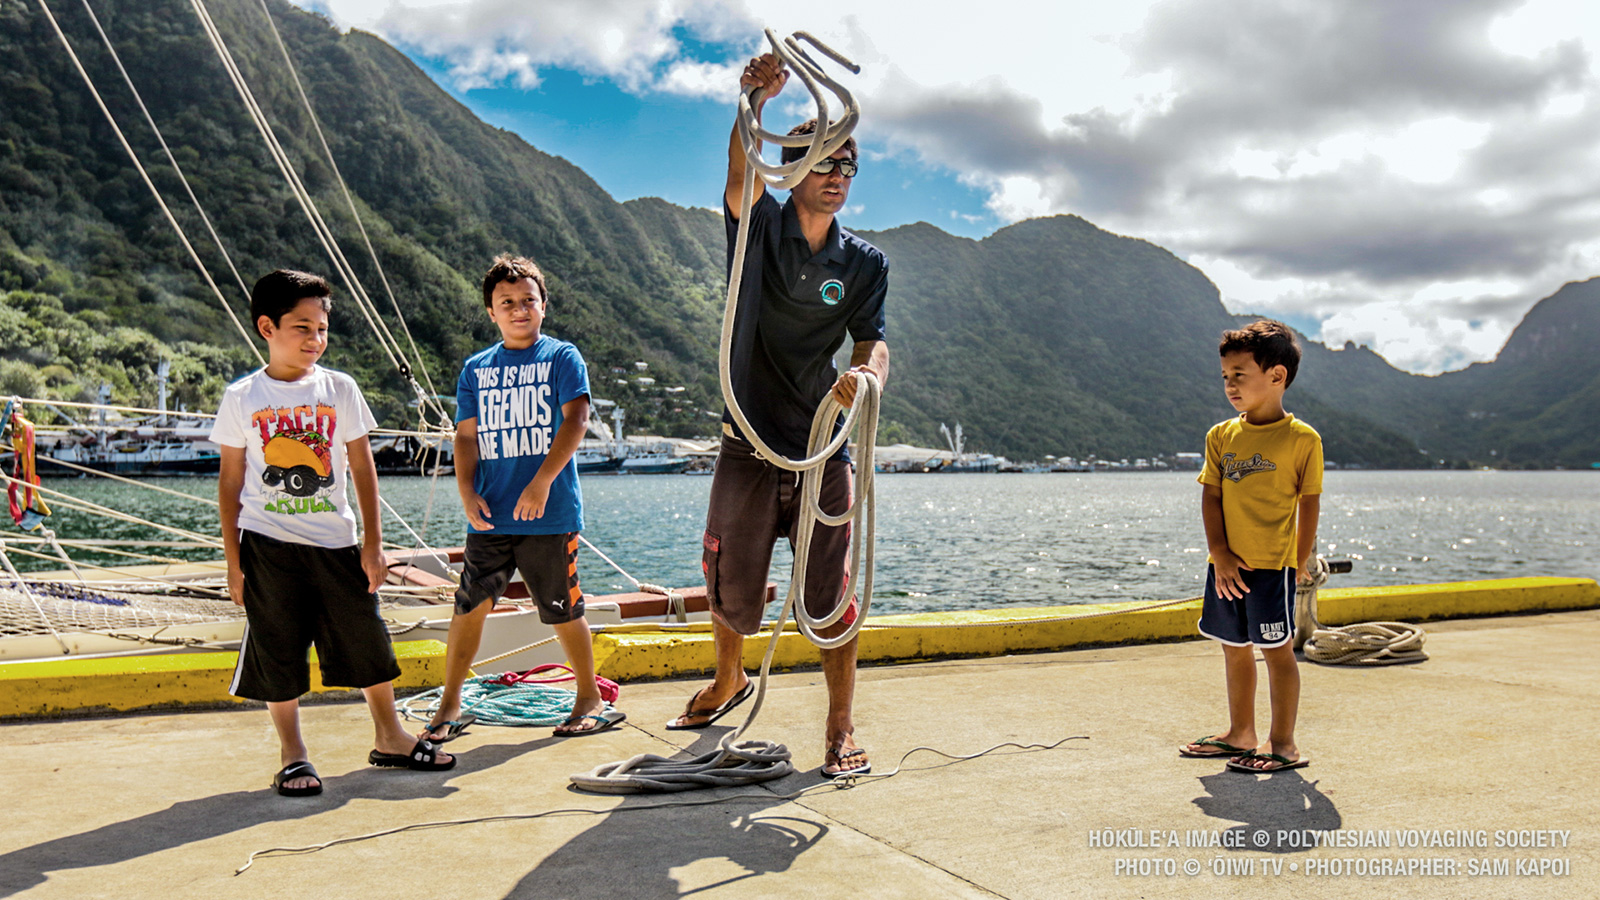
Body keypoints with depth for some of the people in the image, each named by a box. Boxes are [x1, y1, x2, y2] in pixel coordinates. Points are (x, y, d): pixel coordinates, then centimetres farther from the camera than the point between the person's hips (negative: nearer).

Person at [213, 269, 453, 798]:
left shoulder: (339, 390, 2)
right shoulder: (241, 399, 0)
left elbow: (363, 470, 5)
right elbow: (230, 481, 4)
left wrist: (373, 545, 1)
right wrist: (233, 560, 1)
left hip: (336, 542, 1)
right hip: (267, 545, -1)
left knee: (368, 641, 6)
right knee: (277, 652, 4)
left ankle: (389, 737, 23)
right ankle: (292, 755, 20)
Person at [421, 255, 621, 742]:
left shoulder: (563, 357, 0)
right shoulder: (476, 369, 11)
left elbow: (575, 420, -10)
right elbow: (466, 435, 11)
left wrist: (542, 482, -20)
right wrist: (467, 491, -4)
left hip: (550, 514, -3)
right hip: (490, 516, 3)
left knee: (563, 610, 5)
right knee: (470, 606, 4)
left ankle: (591, 700, 22)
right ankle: (450, 707, 17)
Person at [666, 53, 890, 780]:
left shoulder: (866, 263, 5)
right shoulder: (759, 229, -2)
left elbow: (873, 340, -2)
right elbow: (741, 176, -22)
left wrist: (867, 372, -27)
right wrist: (754, 102, -42)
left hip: (823, 450, 1)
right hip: (749, 447, -1)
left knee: (831, 595, 0)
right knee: (730, 593, 10)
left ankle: (841, 728, 14)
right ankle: (729, 680, 40)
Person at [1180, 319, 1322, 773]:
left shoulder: (1301, 438, -6)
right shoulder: (1221, 436, 7)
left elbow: (1309, 502, -3)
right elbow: (1210, 497, 4)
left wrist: (1301, 561, -4)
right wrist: (1219, 554, -6)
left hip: (1272, 564, -5)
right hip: (1227, 566, 6)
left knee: (1276, 649, 0)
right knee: (1234, 648, 15)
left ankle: (1283, 744, 10)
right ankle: (1240, 733, 29)